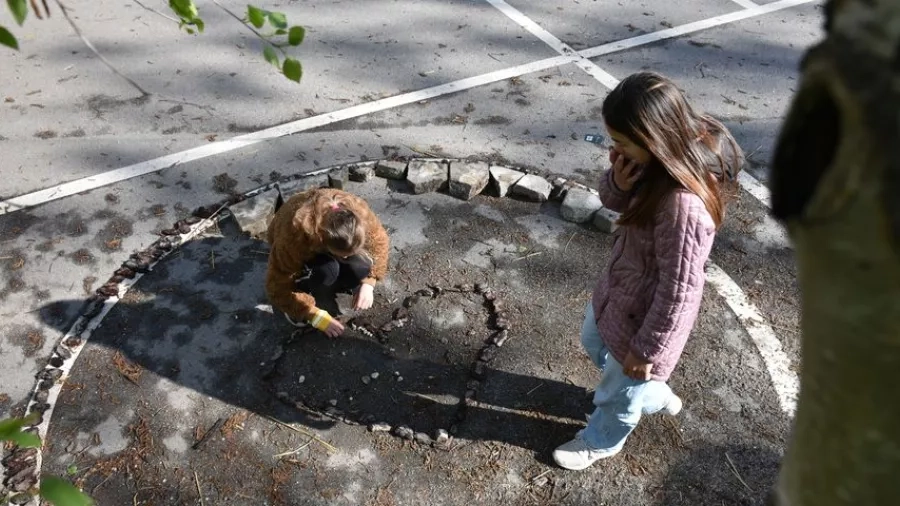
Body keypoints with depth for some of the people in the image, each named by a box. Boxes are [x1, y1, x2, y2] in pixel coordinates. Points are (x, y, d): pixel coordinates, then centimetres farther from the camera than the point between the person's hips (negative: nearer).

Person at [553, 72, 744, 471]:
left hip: (648, 312, -9)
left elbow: (677, 290, -30)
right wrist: (618, 183, -22)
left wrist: (646, 349, -18)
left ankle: (601, 442, 52)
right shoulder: (659, 162, -14)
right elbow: (613, 202, 3)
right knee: (595, 343, 34)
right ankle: (654, 395, 58)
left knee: (621, 388, 21)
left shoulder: (683, 205, -39)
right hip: (621, 287, 9)